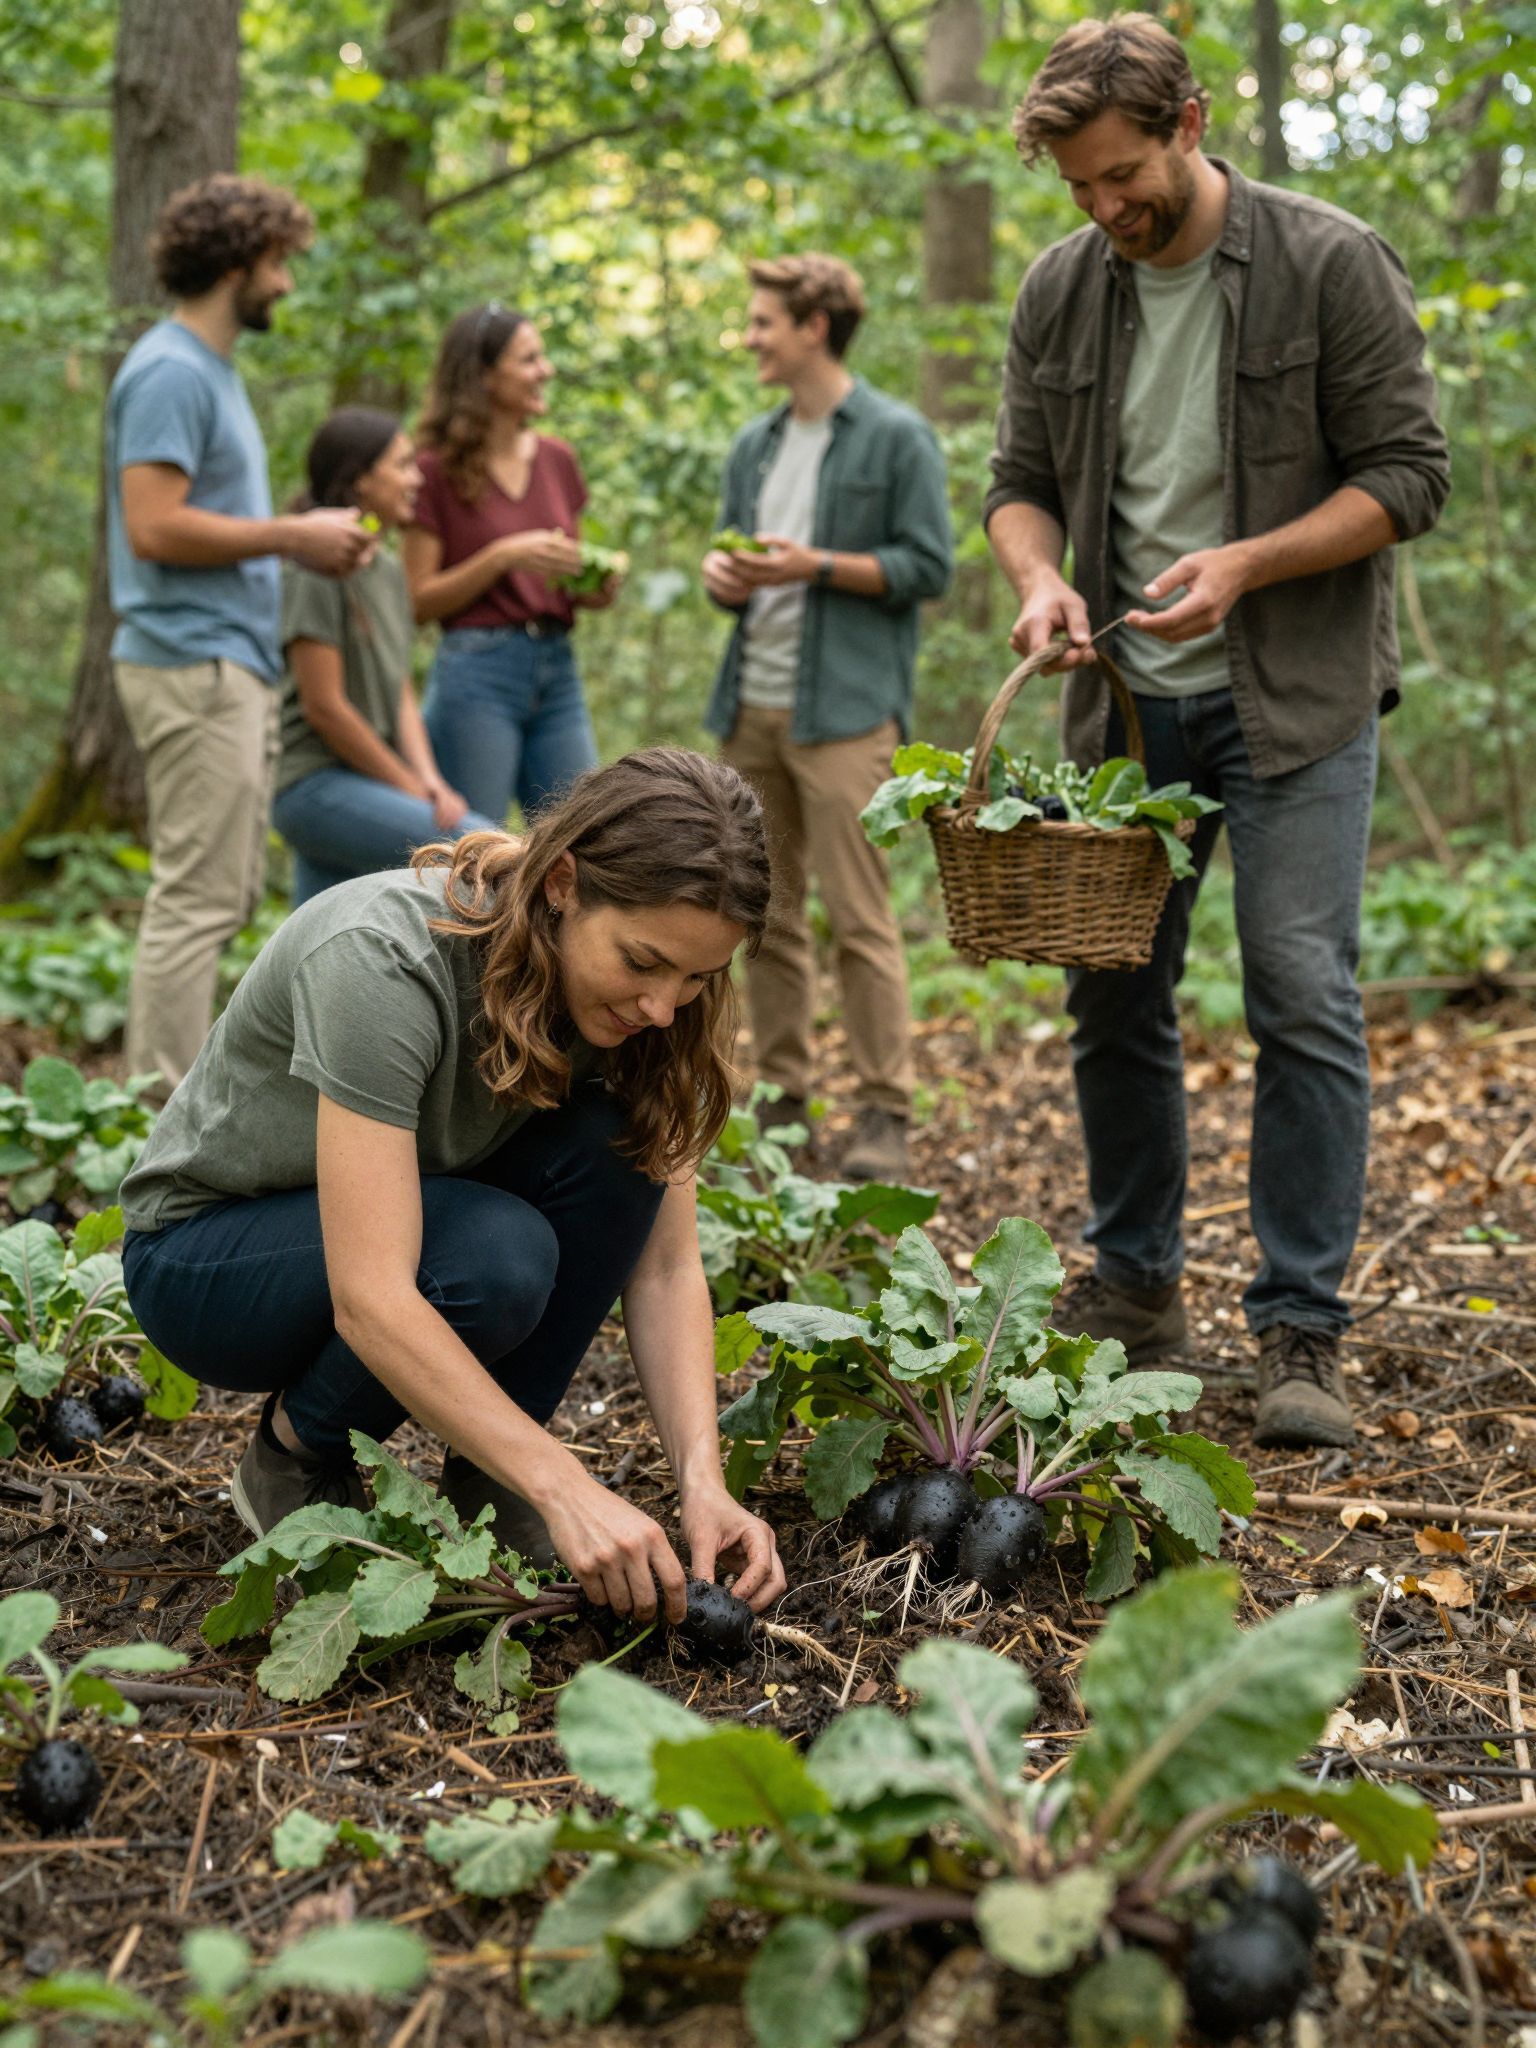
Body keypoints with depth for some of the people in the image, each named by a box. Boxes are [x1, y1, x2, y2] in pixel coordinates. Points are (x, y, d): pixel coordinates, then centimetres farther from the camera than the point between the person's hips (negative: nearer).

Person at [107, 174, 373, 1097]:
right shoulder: (172, 373, -13)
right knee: (198, 897, -8)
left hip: (234, 663, 10)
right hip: (195, 664, -10)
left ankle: (168, 1090, 21)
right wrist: (292, 536, -15)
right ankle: (165, 1107, -2)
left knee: (226, 892, 14)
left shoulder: (214, 369, 18)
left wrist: (306, 534, 9)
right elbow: (155, 527, -22)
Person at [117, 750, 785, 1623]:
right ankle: (297, 1456, -6)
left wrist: (703, 1481, -28)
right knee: (494, 1256, -35)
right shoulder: (383, 956, -35)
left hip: (407, 1216, 5)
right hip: (201, 1255, -5)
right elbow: (370, 1298, -39)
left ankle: (485, 1477, -8)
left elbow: (665, 1265, -14)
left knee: (613, 1142, -24)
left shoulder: (632, 999, -16)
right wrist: (568, 1490, -42)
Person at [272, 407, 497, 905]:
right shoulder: (317, 567, -11)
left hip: (367, 787, 9)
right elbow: (323, 705, -15)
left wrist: (429, 780, -3)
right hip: (319, 785, -9)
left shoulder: (389, 570, 15)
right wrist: (412, 789, -9)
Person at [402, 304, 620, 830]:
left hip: (558, 671, 6)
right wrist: (503, 556, -17)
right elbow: (418, 600, -7)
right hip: (476, 671, -5)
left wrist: (596, 590, 1)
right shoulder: (440, 470, -4)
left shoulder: (558, 460, 12)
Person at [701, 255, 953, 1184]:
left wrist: (814, 565, -16)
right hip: (753, 706, 7)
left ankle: (886, 1114, -2)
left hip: (846, 709, -7)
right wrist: (724, 574, 1)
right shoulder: (754, 445, 18)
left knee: (860, 918, -8)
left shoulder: (898, 438, -2)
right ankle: (782, 1093, 18)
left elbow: (929, 567, -7)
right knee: (769, 914, 10)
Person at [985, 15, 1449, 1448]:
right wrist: (1041, 579, -9)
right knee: (1112, 996, 8)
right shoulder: (1060, 290, 6)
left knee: (1303, 1001, -8)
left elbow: (1407, 474, -7)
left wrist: (1244, 563, -20)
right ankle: (1136, 1286, 24)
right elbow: (1021, 476, 12)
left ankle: (1302, 1331, 0)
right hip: (1127, 701, 5)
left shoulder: (1331, 264, -7)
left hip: (1296, 698, -4)